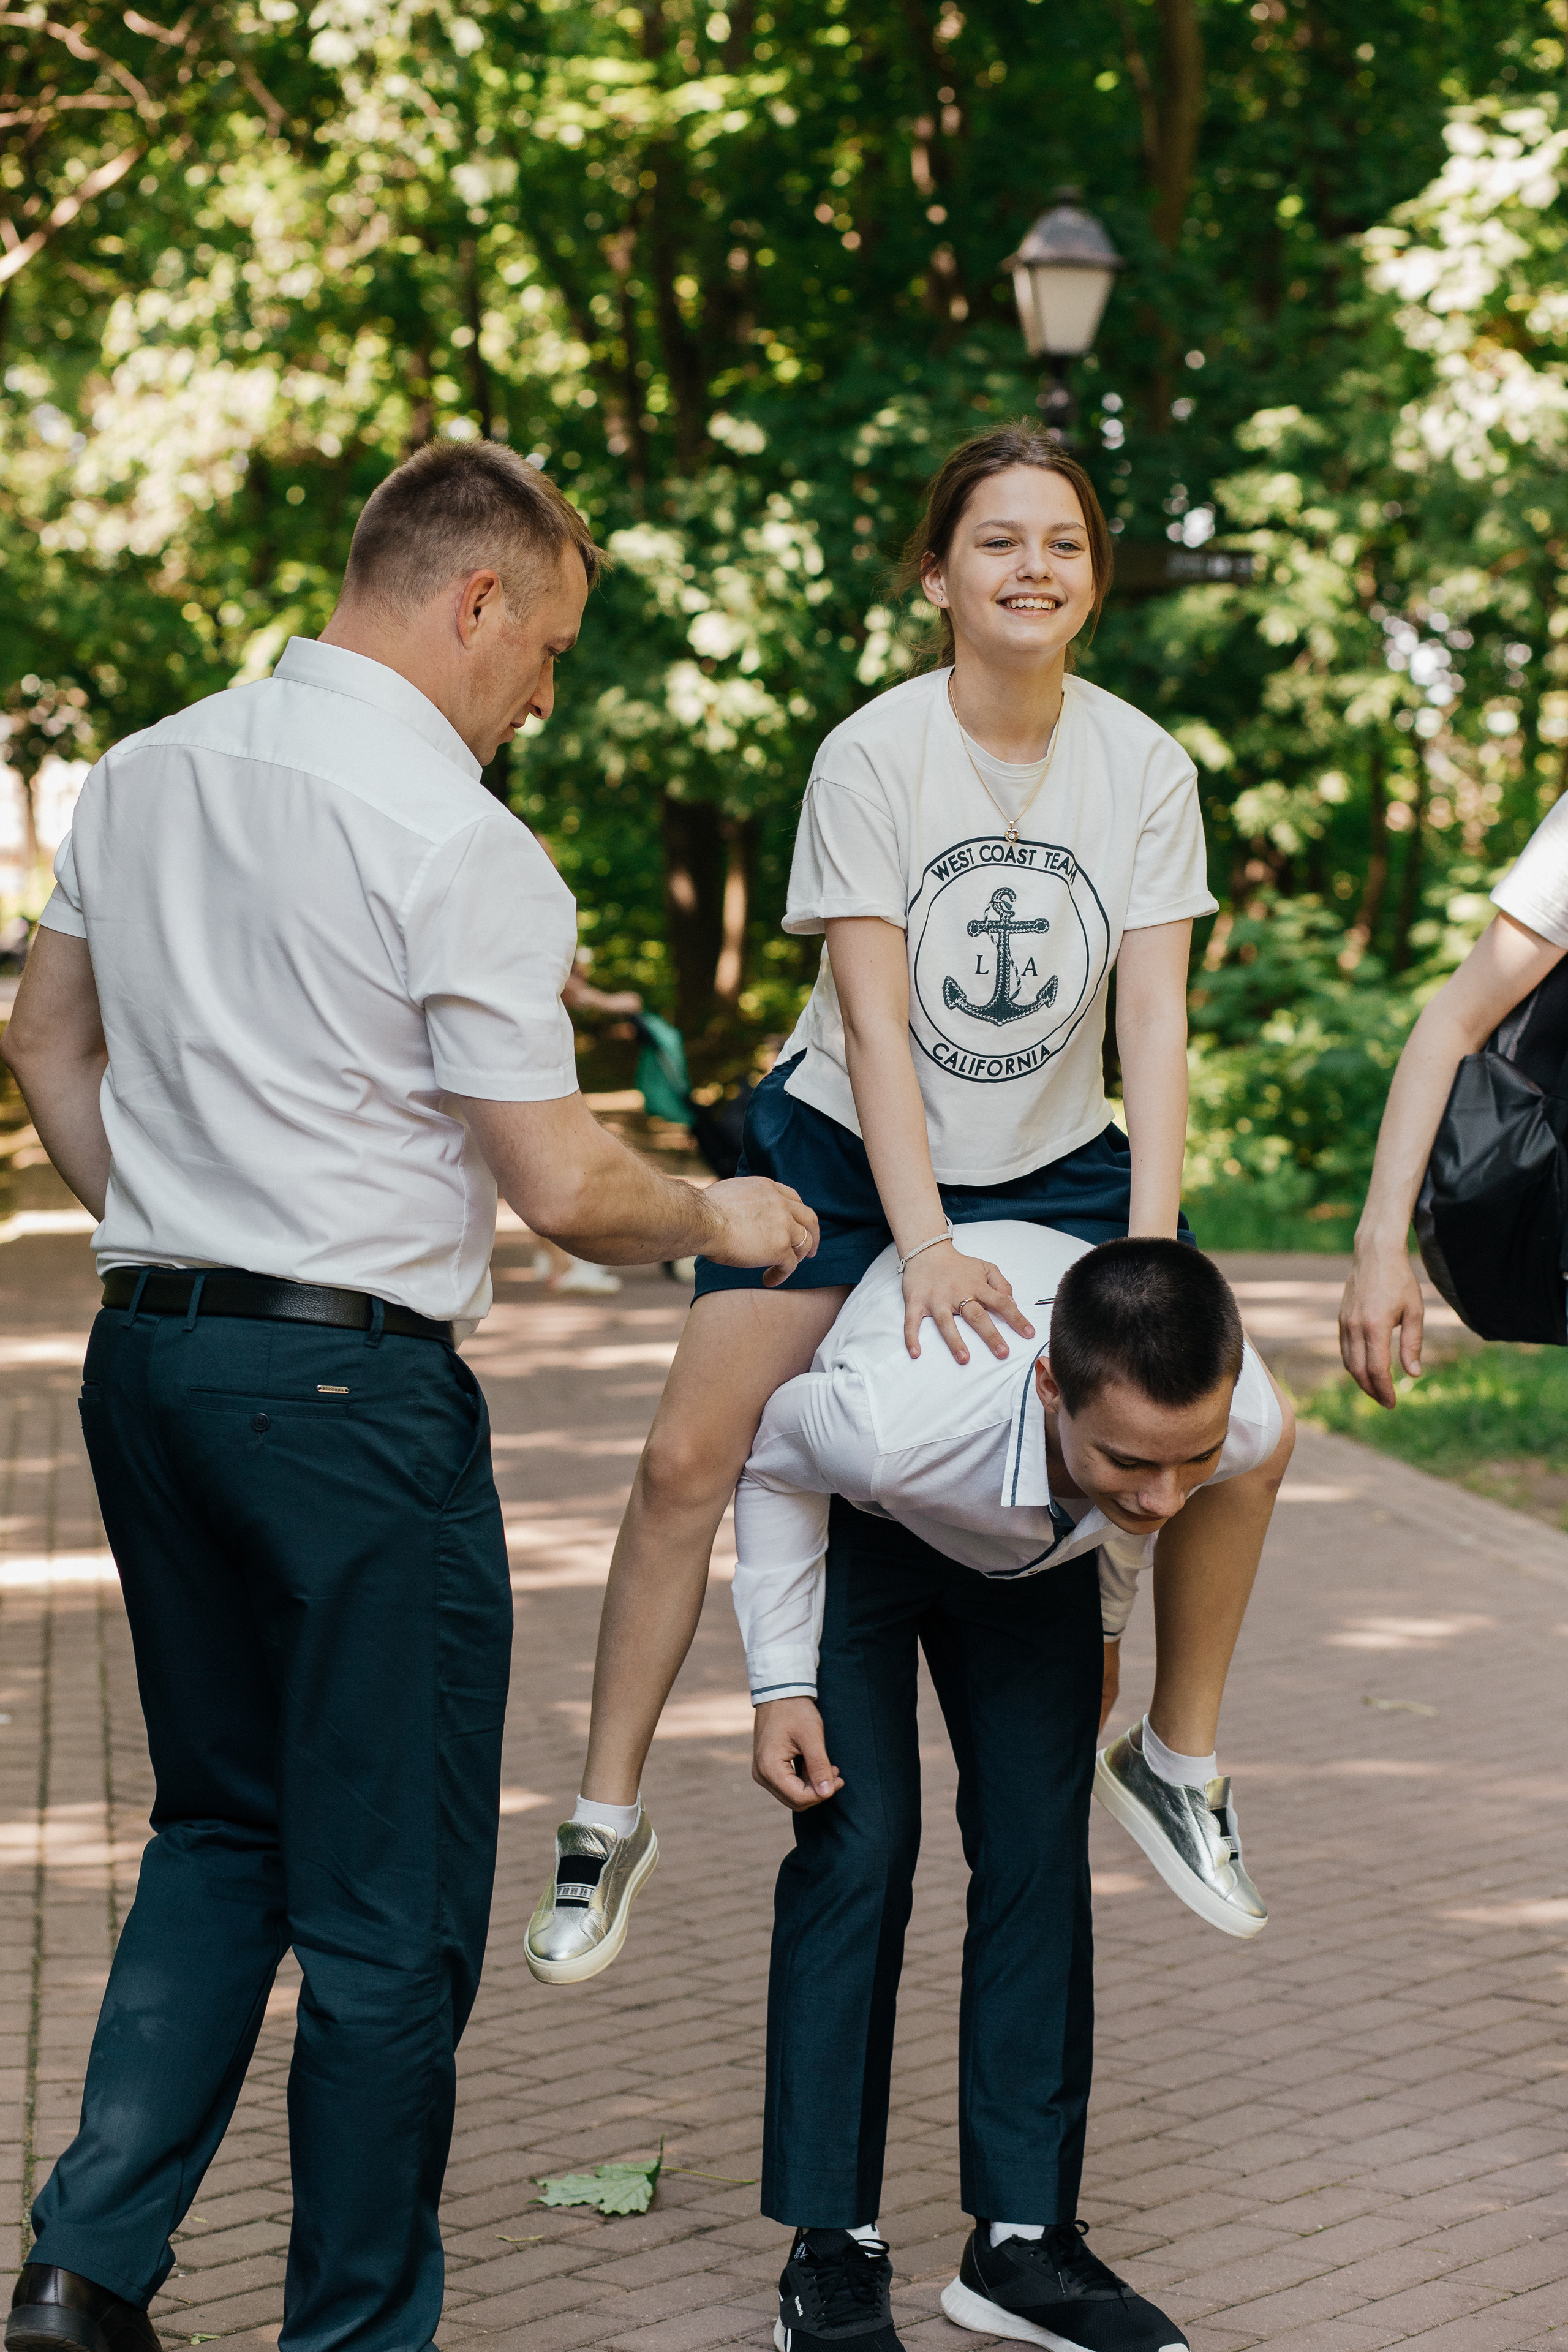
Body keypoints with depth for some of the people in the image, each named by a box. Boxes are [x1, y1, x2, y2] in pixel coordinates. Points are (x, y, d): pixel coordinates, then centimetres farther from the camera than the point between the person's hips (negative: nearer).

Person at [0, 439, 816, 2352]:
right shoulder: (463, 848, -15)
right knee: (391, 1901, 4)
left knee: (223, 1824, 21)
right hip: (354, 1385, -7)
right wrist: (722, 1219, 5)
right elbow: (561, 1190, -13)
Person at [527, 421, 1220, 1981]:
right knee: (690, 1460, -10)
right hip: (848, 1152, -2)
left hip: (1056, 1163, 3)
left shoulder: (1144, 767, -8)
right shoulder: (870, 757, -15)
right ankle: (608, 1814, 4)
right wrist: (926, 1246, -31)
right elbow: (877, 1016, -21)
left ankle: (1175, 1753, 15)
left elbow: (1154, 1015, -13)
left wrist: (1154, 1249, -24)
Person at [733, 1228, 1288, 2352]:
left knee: (1040, 1847, -4)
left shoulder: (1246, 1417, -36)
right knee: (861, 1841, -12)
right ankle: (831, 2252, -5)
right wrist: (782, 1681, -20)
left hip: (1040, 1551, 3)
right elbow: (773, 1455, -20)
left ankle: (1023, 2239, 4)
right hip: (859, 1531, -3)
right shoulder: (894, 1422, -47)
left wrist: (1113, 1617, 9)